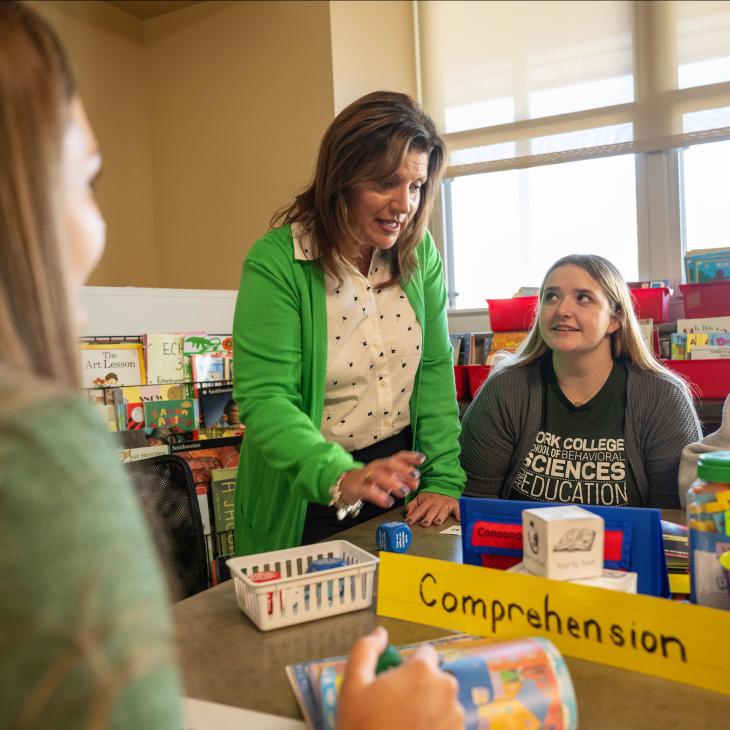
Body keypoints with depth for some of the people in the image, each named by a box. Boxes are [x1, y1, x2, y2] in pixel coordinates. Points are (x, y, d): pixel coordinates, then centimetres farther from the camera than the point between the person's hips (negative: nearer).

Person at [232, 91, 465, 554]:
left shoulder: (420, 252, -5)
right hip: (310, 501, -4)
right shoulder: (276, 263, -19)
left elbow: (436, 368, -3)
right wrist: (340, 477, -39)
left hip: (402, 484, 4)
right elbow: (264, 399, -24)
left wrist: (444, 480, -10)